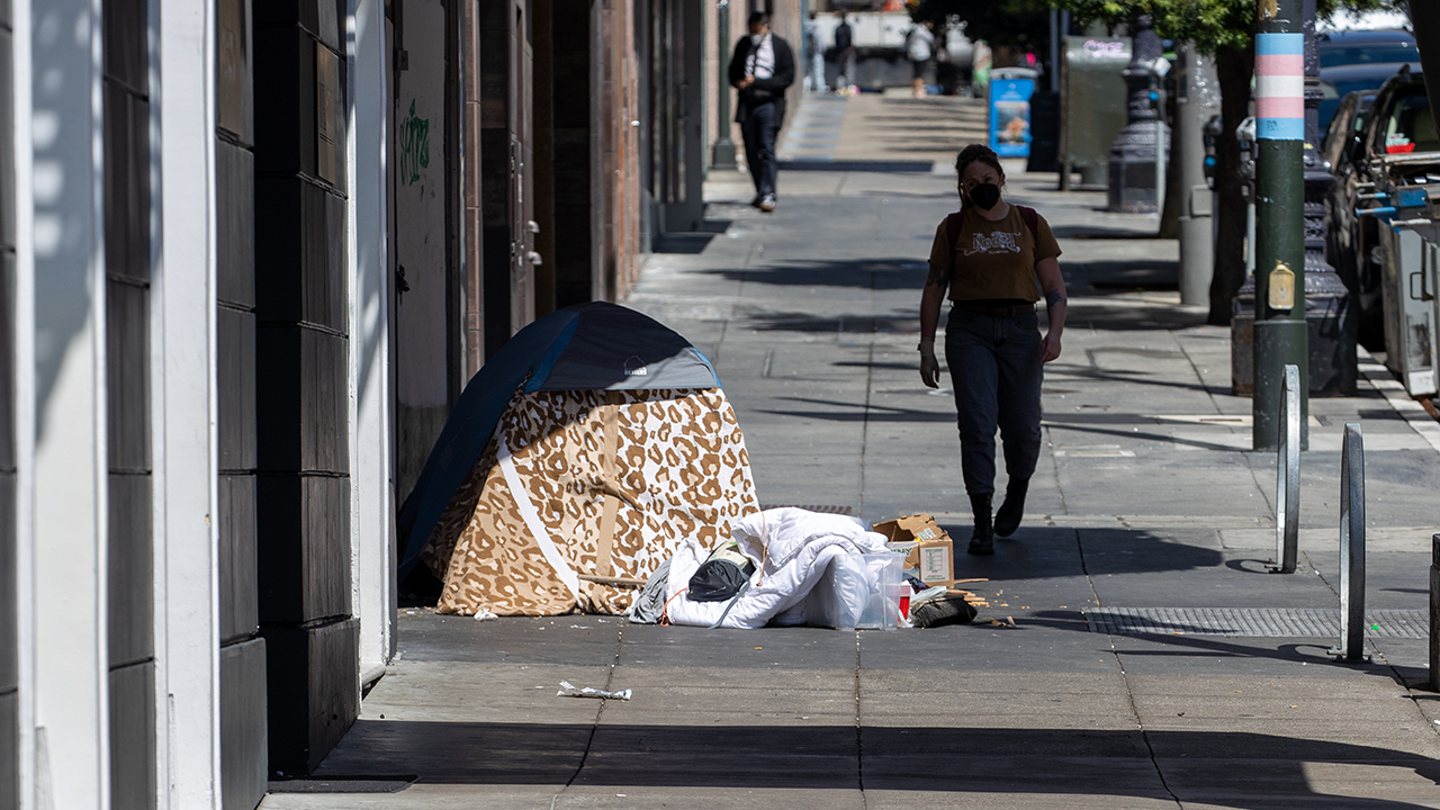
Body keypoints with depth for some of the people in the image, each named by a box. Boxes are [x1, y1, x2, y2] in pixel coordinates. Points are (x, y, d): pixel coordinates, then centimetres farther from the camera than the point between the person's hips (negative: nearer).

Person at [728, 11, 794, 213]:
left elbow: (787, 77, -8)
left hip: (769, 104, -5)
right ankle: (761, 192, 18)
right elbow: (733, 70, 21)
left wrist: (757, 82, -16)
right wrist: (738, 82, -4)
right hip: (747, 104, 5)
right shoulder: (743, 44, 12)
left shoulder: (781, 47, -1)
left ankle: (768, 195, -18)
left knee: (767, 150, -13)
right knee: (751, 151, 7)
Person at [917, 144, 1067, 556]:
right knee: (977, 424, -12)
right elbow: (934, 289, 8)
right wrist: (927, 348, 3)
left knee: (1022, 427, -1)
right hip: (970, 331, -1)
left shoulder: (1031, 224, 7)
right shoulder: (953, 228, 6)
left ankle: (1017, 490, 32)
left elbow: (1054, 286, 7)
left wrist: (1055, 332, -9)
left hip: (1020, 329, 1)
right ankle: (982, 524, -12)